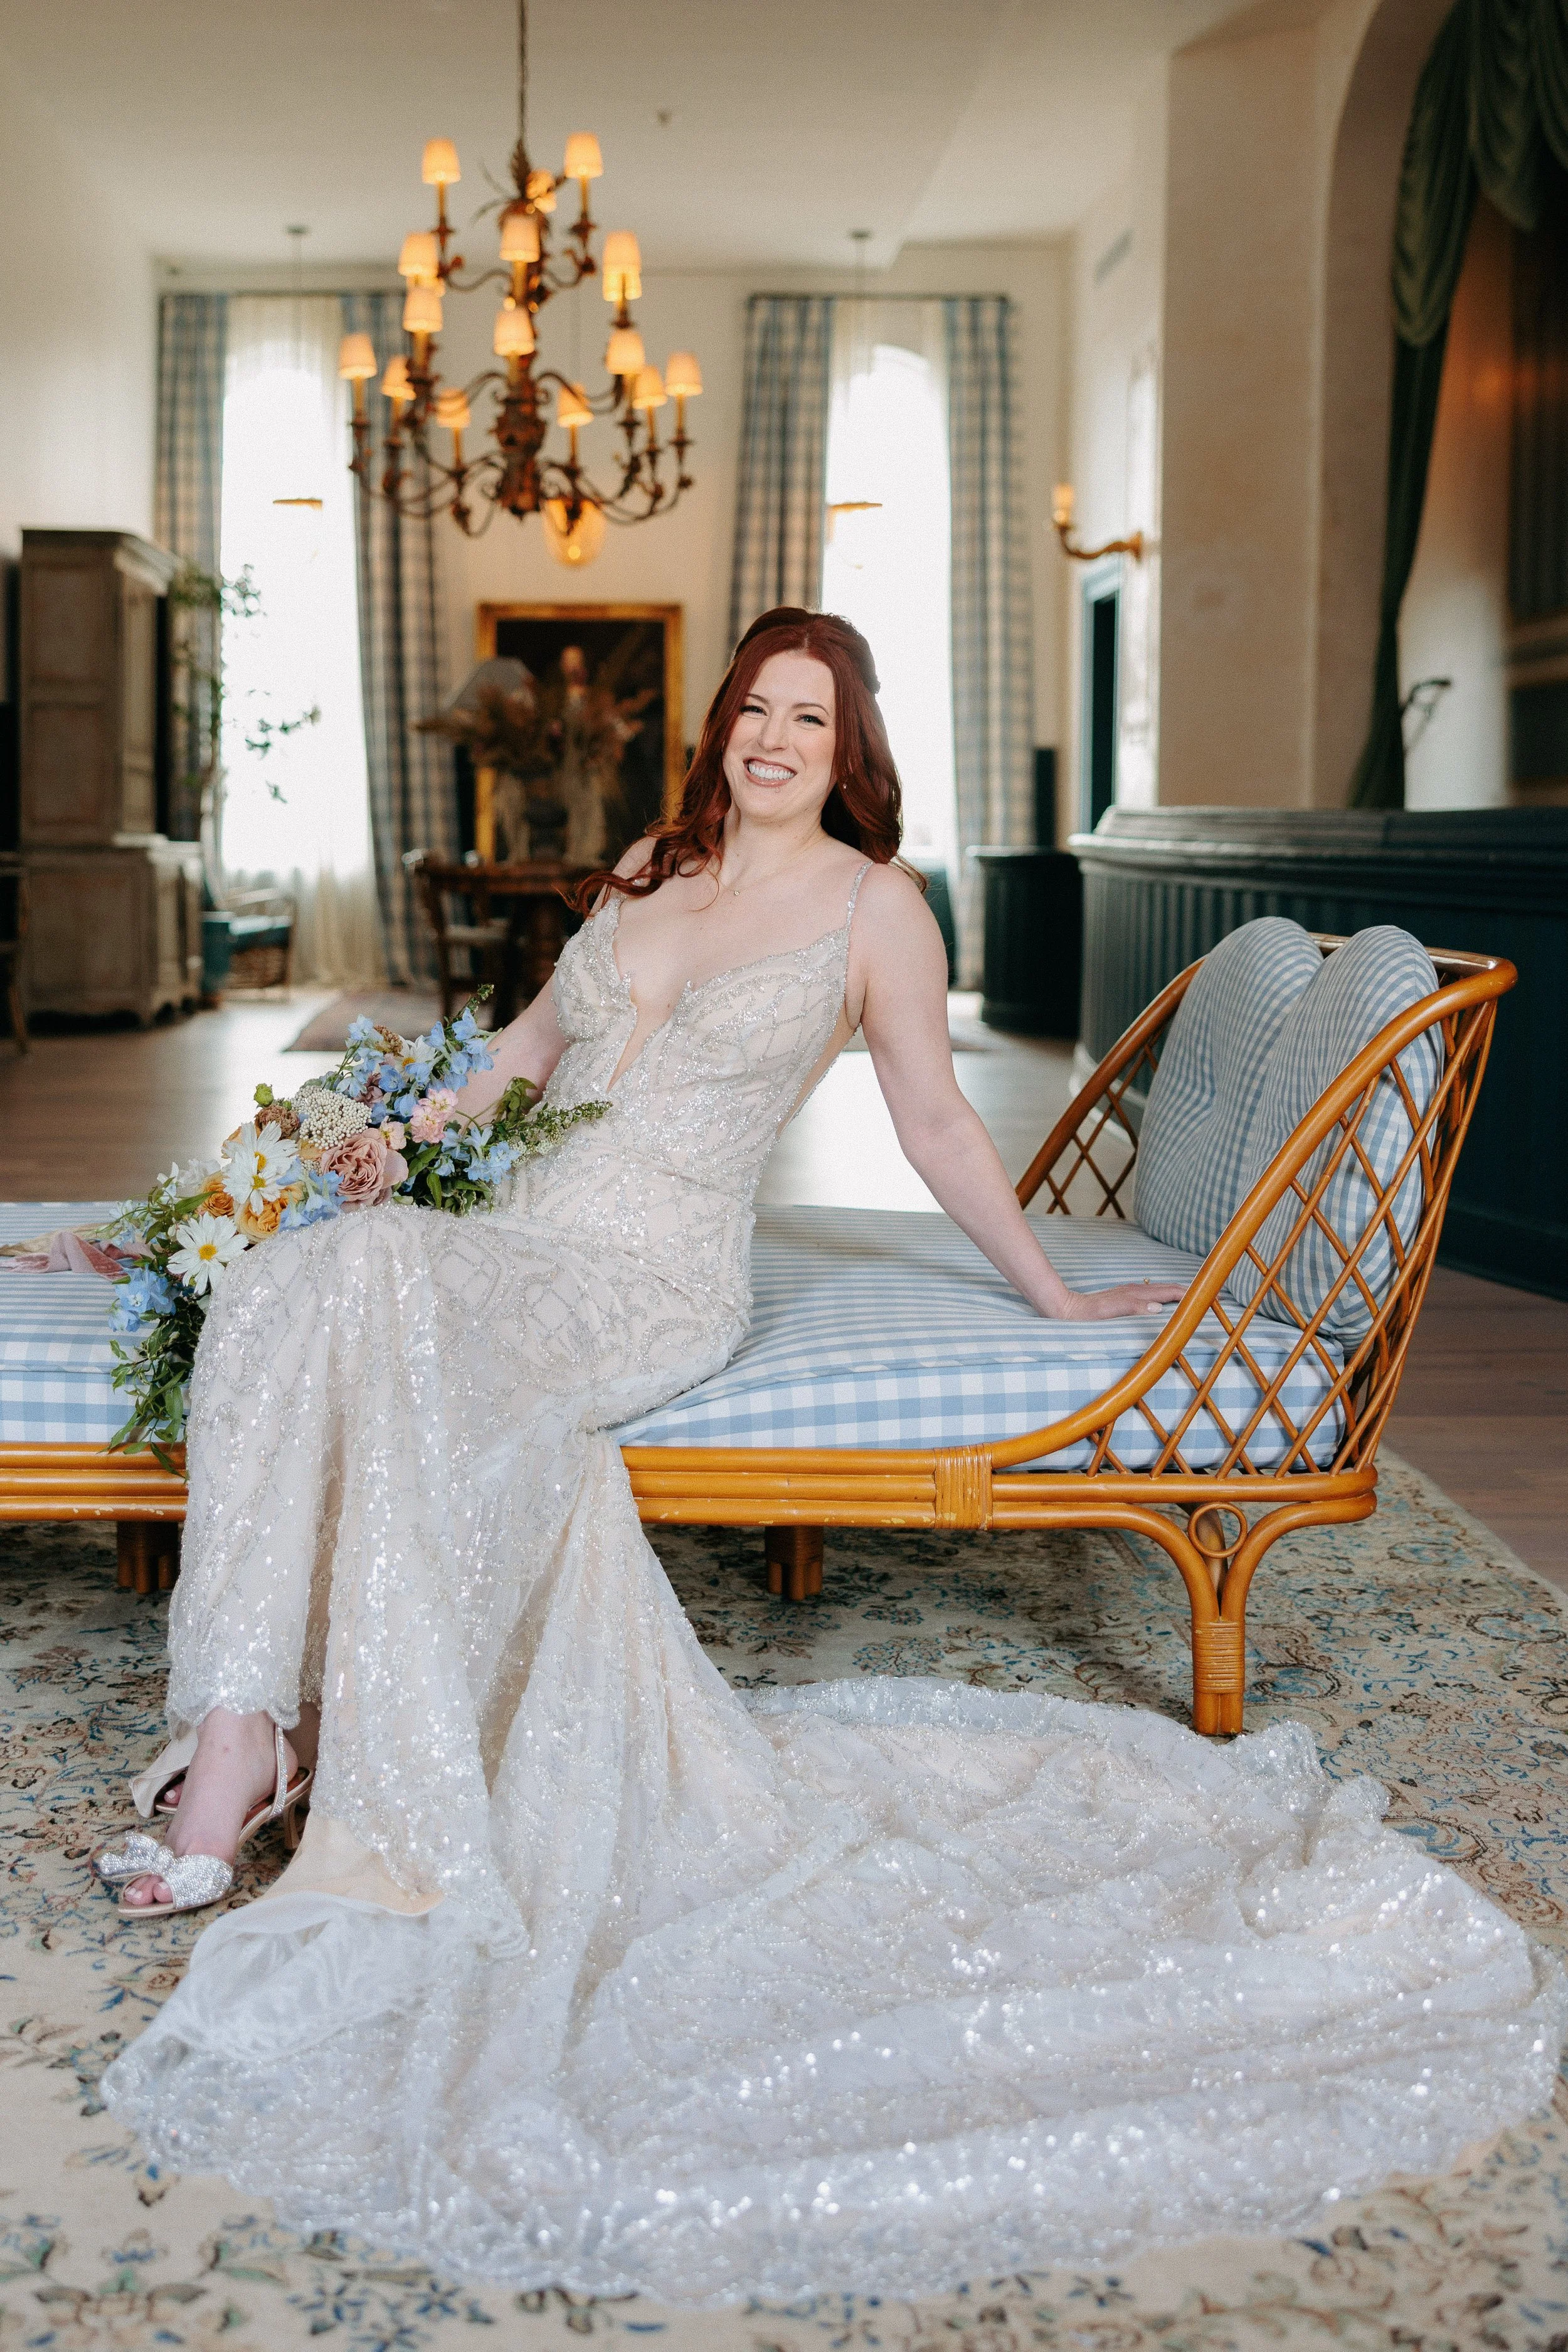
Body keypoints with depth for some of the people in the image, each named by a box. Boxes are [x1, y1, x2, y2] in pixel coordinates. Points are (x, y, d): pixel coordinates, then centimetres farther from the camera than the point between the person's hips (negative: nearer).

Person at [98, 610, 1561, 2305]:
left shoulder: (873, 906, 4)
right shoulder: (649, 867, 19)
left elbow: (934, 1122, 11)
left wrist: (1051, 1292, 15)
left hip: (650, 1278, -5)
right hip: (514, 1231, 6)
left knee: (381, 1294, -35)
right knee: (297, 1289, -28)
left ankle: (241, 1758, -30)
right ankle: (252, 1739, -27)